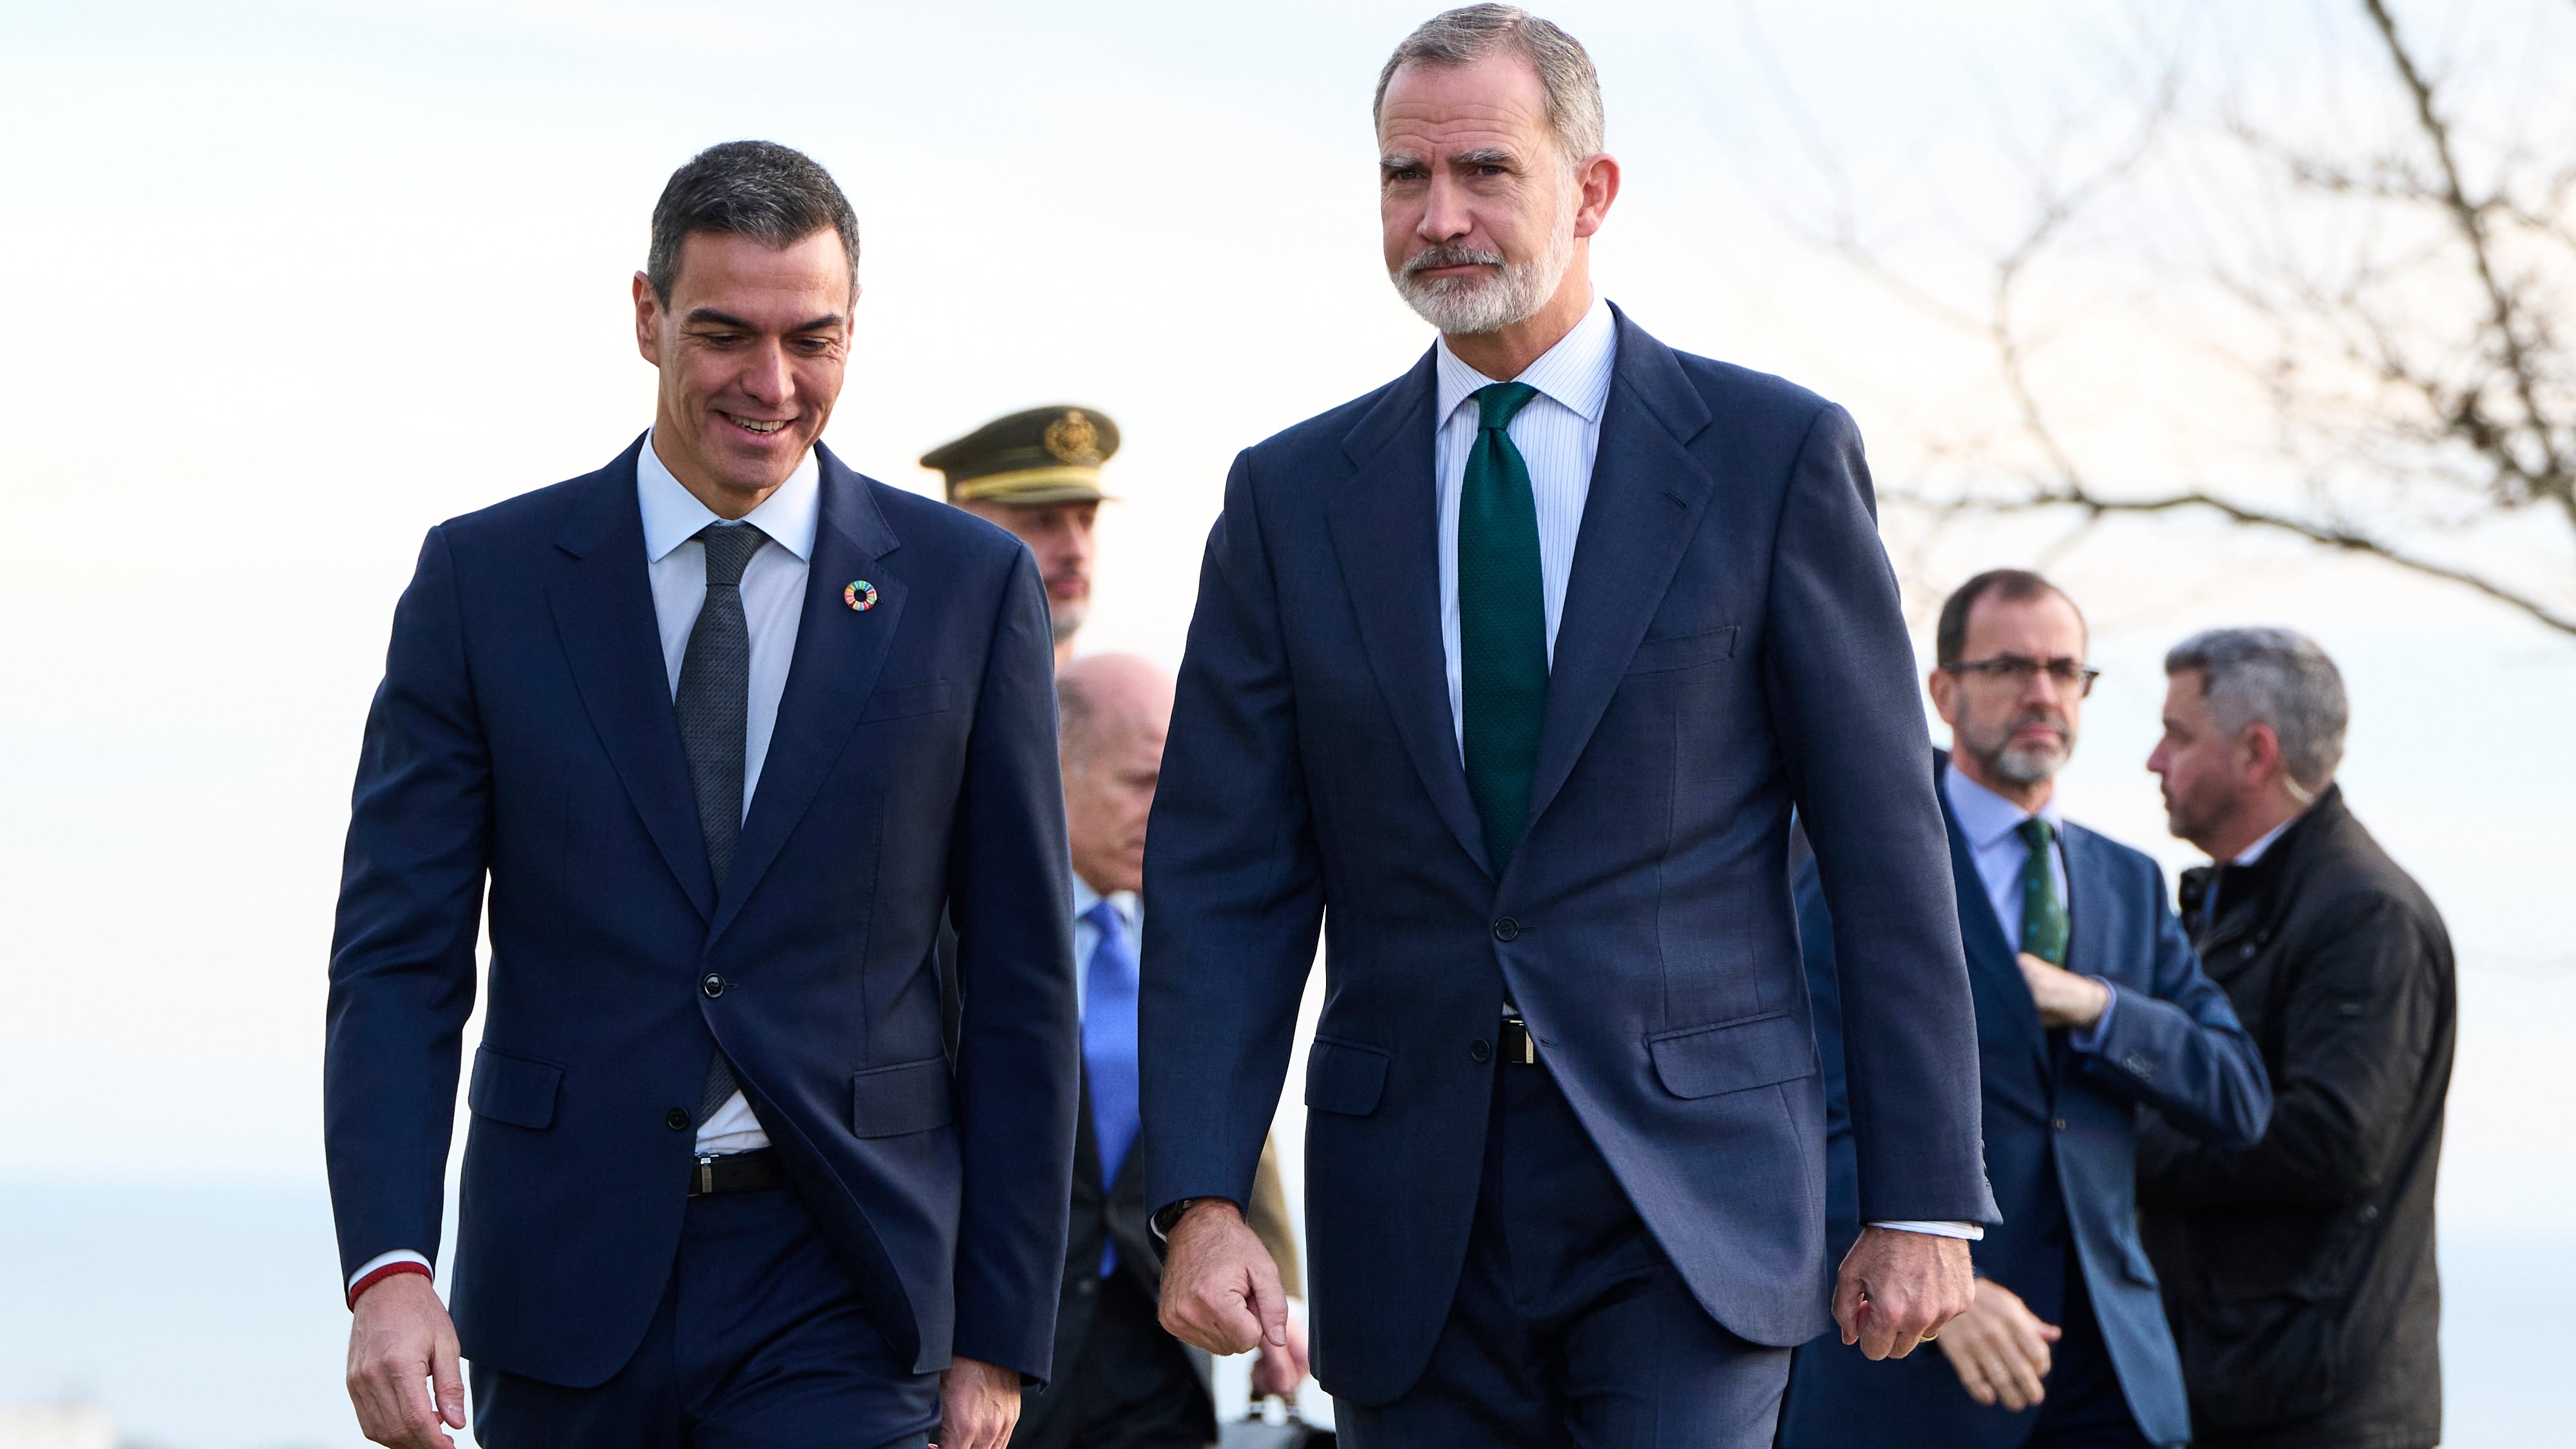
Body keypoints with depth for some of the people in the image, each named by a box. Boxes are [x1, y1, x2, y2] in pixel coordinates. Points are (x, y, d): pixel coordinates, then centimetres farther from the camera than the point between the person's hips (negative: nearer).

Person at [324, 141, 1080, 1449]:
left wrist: (1000, 1331, 2)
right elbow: (399, 958, 0)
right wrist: (388, 1268, -14)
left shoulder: (967, 588, 4)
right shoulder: (485, 580, 4)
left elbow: (1018, 981, 5)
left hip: (841, 1293, -1)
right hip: (568, 1281, 1)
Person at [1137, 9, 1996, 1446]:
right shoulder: (1293, 495, 9)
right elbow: (1224, 879, 4)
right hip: (1413, 1224, 3)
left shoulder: (1774, 452, 1)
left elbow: (1886, 843, 1)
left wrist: (1925, 1200, -3)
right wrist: (1203, 1201, -8)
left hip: (1691, 1204, -3)